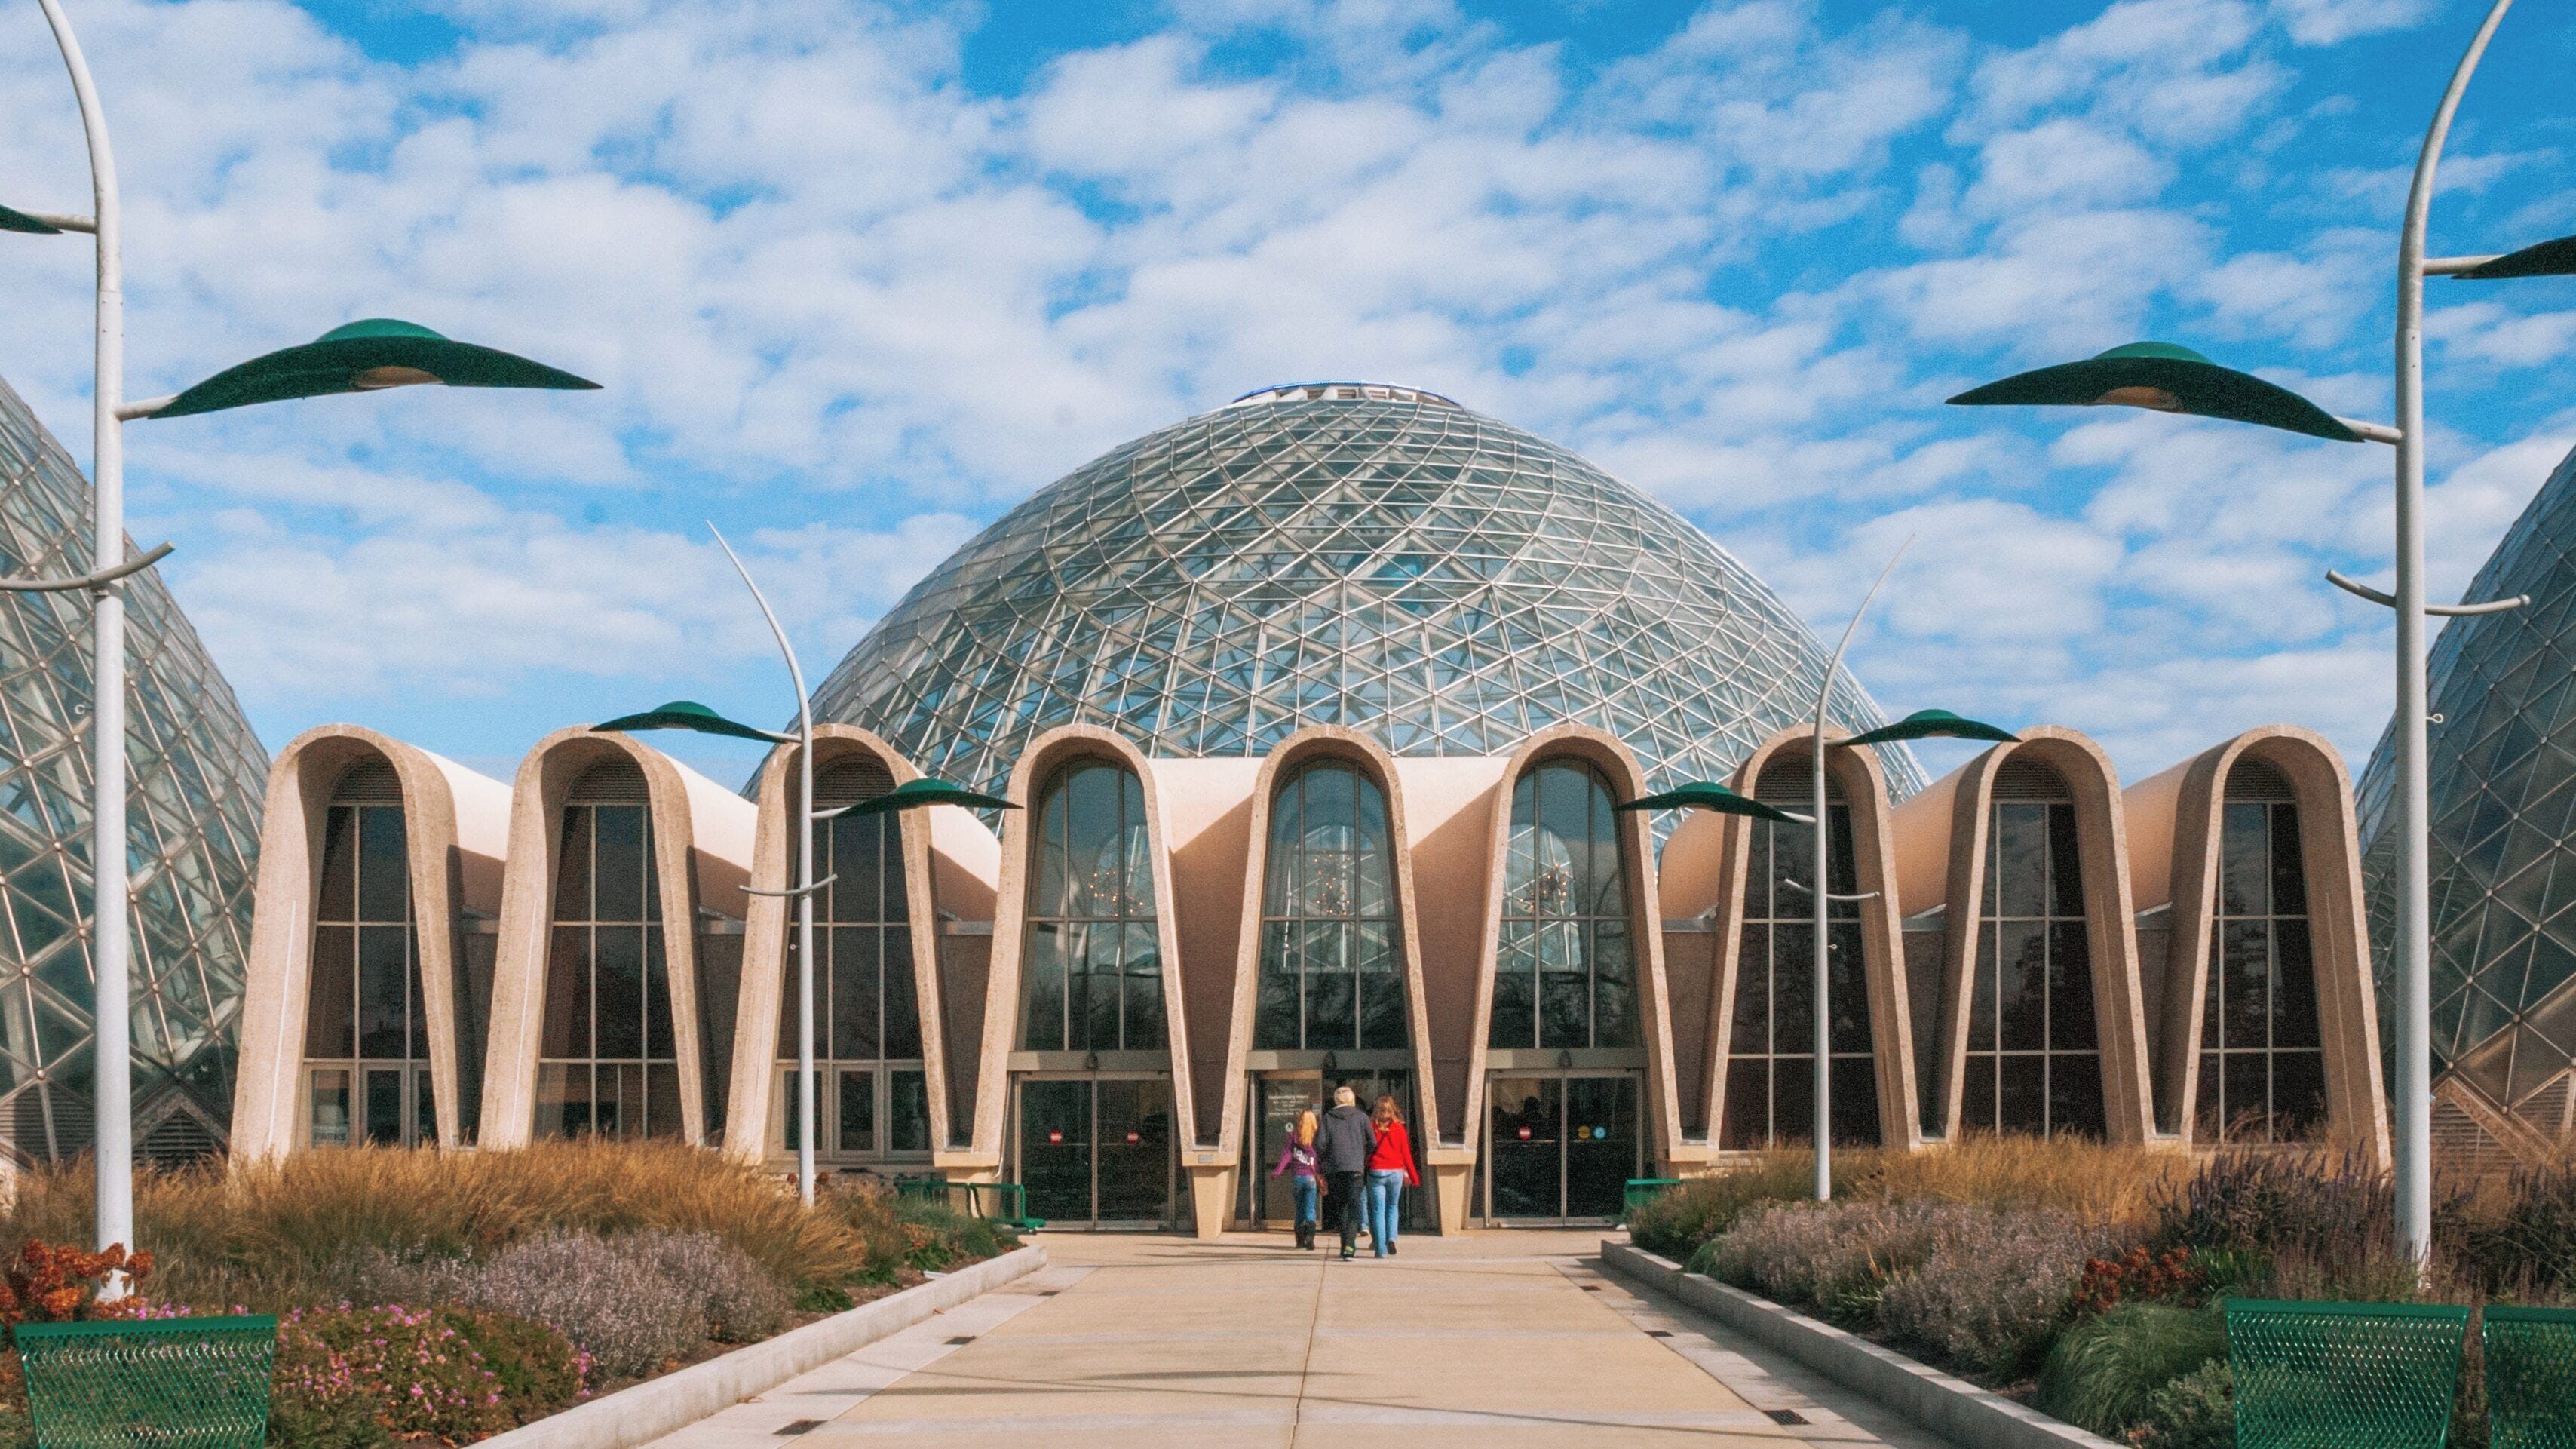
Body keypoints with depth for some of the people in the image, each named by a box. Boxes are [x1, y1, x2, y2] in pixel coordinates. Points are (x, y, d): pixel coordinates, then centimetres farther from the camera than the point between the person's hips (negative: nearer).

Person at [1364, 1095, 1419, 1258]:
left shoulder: (1372, 1128, -1)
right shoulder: (1399, 1128, 1)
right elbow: (1406, 1154, 3)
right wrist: (1414, 1177, 9)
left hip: (1376, 1172, -1)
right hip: (1395, 1172, 1)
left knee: (1378, 1210, 3)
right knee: (1392, 1207, 19)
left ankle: (1381, 1249, -2)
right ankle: (1391, 1238, -1)